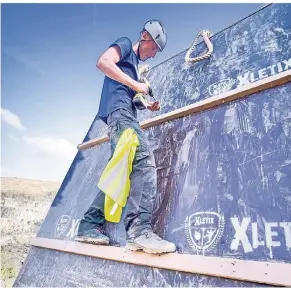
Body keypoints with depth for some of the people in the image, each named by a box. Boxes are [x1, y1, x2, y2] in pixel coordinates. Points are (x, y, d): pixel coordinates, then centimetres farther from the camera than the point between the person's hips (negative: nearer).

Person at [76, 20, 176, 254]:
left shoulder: (135, 65, 35)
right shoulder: (125, 44, 10)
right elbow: (103, 62, -10)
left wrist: (148, 105, 17)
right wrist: (136, 85, -8)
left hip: (124, 112, 10)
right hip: (118, 110, -10)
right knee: (144, 159, -27)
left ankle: (90, 224, 5)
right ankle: (139, 229, -35)